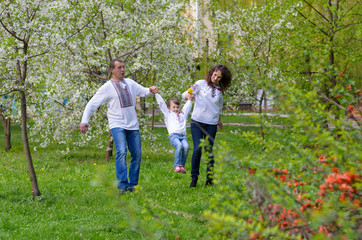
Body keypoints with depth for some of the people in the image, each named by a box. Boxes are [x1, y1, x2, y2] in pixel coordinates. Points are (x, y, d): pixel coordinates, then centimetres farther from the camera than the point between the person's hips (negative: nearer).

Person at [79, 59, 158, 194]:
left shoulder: (130, 83, 11)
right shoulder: (107, 88, -3)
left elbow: (143, 92, 15)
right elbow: (92, 104, -3)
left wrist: (151, 90, -9)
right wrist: (84, 121, -13)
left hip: (133, 125, 5)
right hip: (117, 125, -5)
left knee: (137, 155, 4)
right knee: (121, 152, -22)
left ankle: (132, 184, 15)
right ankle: (122, 185, -20)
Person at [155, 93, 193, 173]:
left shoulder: (182, 115, 33)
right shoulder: (168, 114, 24)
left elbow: (187, 107, 48)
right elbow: (161, 104, 24)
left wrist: (189, 100, 48)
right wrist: (157, 94, 26)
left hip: (183, 136, 3)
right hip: (173, 135, -3)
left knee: (186, 146, -27)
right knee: (178, 145, -32)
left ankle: (182, 165, -21)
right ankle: (177, 166, -33)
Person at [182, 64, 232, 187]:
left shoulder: (220, 90, 9)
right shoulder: (201, 84, 0)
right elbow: (185, 94, -1)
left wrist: (219, 120, 33)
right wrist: (188, 95, -24)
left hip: (212, 124, 2)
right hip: (197, 122, -2)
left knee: (209, 151, 1)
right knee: (197, 149, -11)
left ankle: (210, 178, 12)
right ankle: (194, 178, 2)